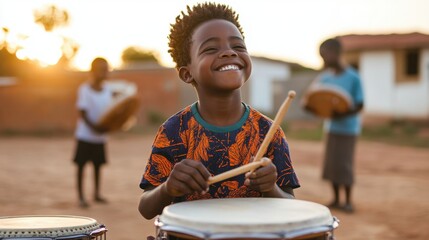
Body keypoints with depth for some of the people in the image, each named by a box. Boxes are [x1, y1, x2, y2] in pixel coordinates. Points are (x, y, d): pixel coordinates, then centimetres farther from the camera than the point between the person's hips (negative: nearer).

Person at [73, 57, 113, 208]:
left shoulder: (108, 90, 3)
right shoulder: (84, 89, -11)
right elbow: (82, 113, -14)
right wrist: (93, 127, -28)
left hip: (101, 135, 5)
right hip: (85, 135, -5)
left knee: (98, 164, 12)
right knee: (81, 165, 1)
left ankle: (97, 194, 25)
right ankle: (81, 197, 8)